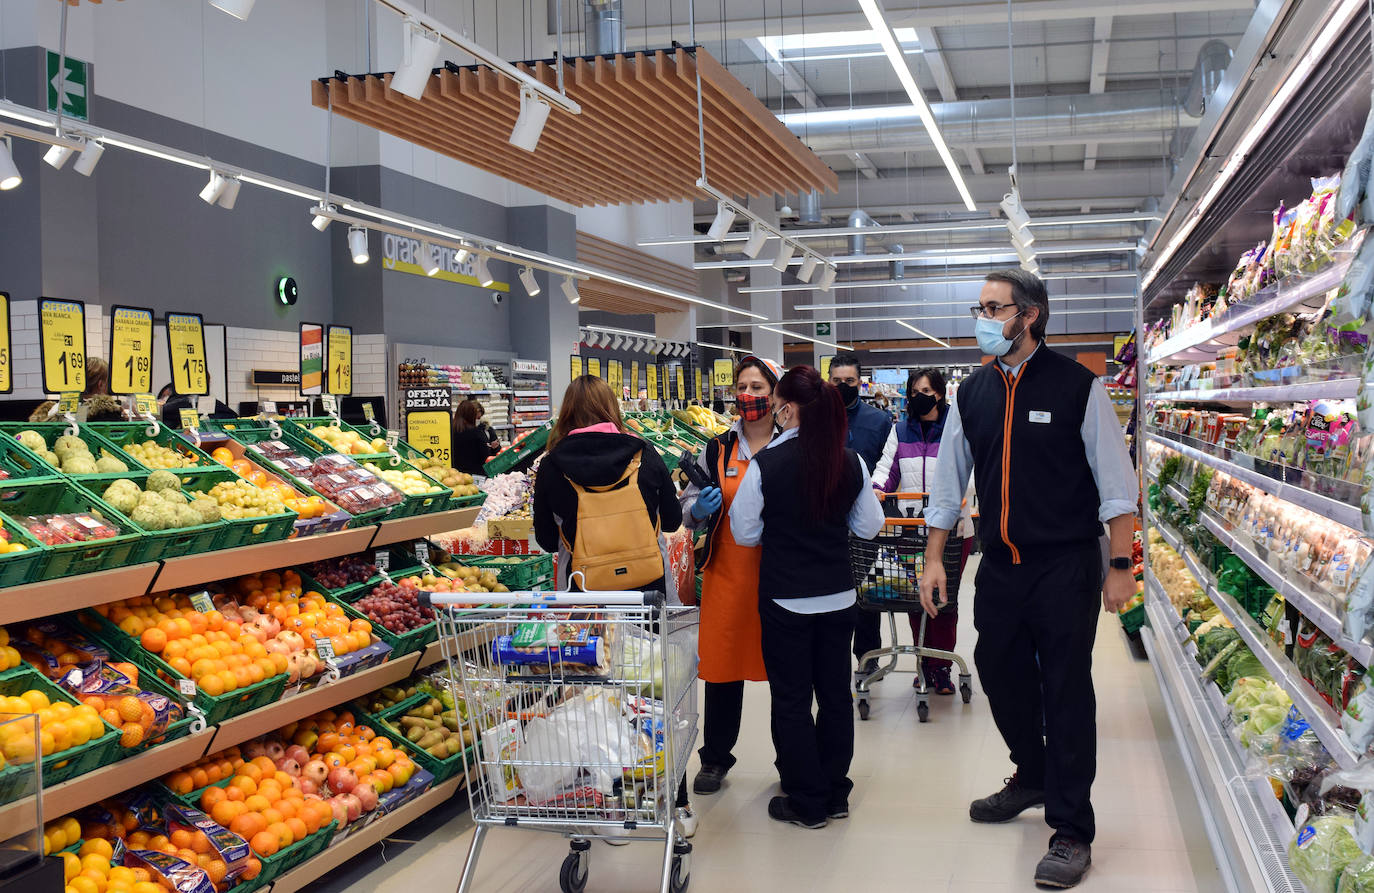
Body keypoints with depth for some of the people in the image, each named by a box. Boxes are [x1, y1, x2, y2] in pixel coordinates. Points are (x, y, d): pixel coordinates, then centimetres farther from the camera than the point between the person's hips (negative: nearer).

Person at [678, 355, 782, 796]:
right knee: (722, 666, 7)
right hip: (728, 573, 2)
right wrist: (700, 508, -8)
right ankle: (715, 758, 23)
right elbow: (687, 508, 14)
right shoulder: (717, 450, 8)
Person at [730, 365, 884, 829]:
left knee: (791, 699, 7)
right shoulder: (851, 463, -4)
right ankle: (835, 794, 26)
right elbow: (869, 526, 7)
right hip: (839, 596, 4)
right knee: (835, 692, 15)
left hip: (785, 600, -4)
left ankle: (806, 802, 14)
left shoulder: (766, 464, -16)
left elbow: (745, 533, -8)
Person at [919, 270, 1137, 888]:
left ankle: (1071, 831, 10)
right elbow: (948, 483, 14)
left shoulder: (1077, 387, -6)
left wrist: (1120, 567, -7)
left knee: (1066, 692, -1)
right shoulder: (972, 395, 8)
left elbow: (1116, 485, -4)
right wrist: (934, 559, 11)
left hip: (1065, 566, -5)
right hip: (999, 567, 5)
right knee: (1000, 675, 14)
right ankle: (1031, 777, 40)